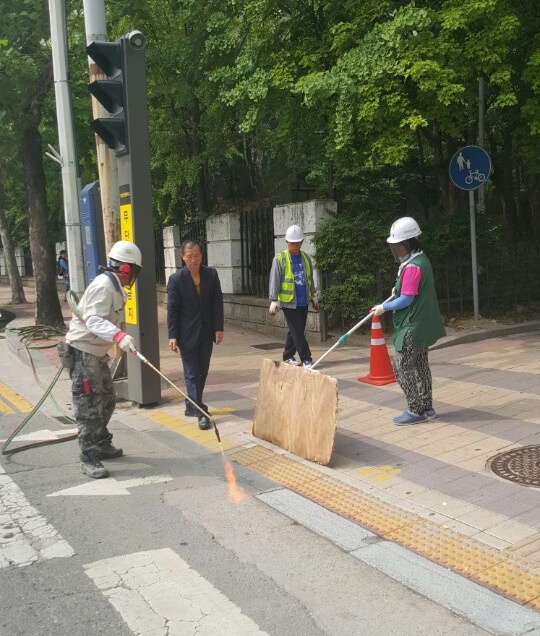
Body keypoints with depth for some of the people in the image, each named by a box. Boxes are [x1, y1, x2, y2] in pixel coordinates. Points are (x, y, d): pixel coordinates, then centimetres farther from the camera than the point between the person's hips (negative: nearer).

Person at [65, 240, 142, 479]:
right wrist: (119, 336, -46)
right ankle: (89, 458, -1)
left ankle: (101, 444, 34)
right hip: (83, 352, -10)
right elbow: (94, 320, -33)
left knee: (106, 400, 18)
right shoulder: (104, 286, -20)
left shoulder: (114, 287, 12)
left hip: (97, 352, 10)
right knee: (88, 405, -7)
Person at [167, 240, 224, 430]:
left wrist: (219, 328, -3)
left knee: (202, 372, 12)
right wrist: (172, 335, -12)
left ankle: (191, 406, 28)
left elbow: (217, 302, 2)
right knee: (192, 374, -1)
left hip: (206, 332, 4)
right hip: (187, 334, -4)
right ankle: (200, 413, 2)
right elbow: (172, 309, -7)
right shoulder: (176, 279, -8)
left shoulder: (211, 274, 1)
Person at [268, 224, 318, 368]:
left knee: (296, 331, 13)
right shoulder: (279, 259, -8)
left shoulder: (306, 258, 8)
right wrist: (274, 300, -14)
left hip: (303, 302, 6)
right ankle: (306, 359, 0)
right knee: (297, 332, -4)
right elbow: (274, 280, -10)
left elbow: (310, 278, 17)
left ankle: (288, 356, 26)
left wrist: (313, 296, 19)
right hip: (289, 302, -6)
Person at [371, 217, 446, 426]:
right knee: (420, 365, 15)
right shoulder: (421, 260, 11)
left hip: (413, 327, -10)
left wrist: (384, 307, -11)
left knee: (402, 366, -3)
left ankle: (415, 410, 2)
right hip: (421, 325, 10)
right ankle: (426, 407, 23)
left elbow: (406, 299, -22)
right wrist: (399, 289, 15)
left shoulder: (412, 267, -21)